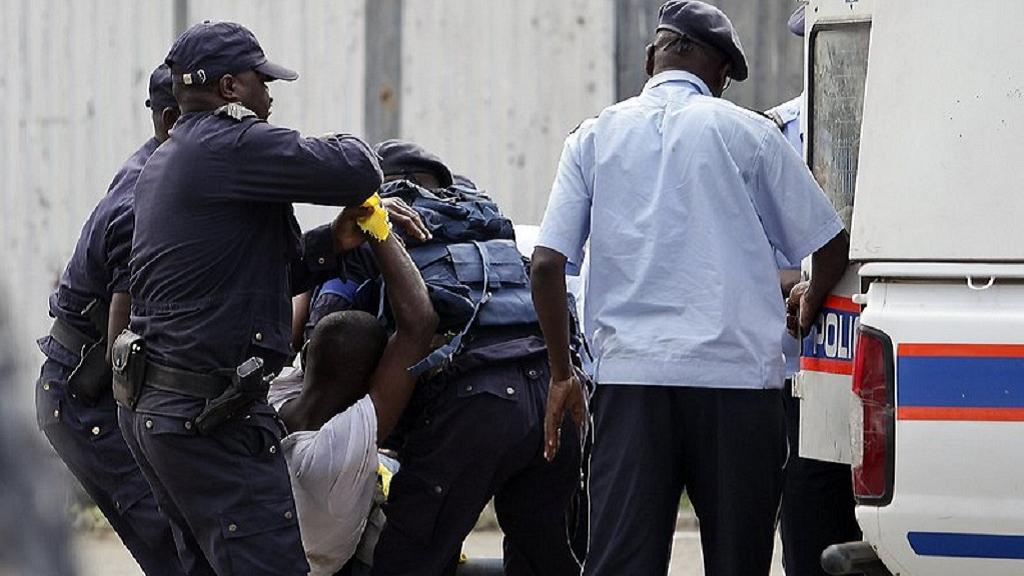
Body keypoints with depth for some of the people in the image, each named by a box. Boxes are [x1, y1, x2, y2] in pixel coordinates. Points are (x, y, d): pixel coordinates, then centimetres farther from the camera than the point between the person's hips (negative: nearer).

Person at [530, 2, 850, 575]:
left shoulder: (596, 136, 9)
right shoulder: (746, 133, 4)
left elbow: (547, 264, 3)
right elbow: (831, 247, 7)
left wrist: (562, 374, 13)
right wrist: (808, 311, 28)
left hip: (630, 376, 1)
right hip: (737, 374, -1)